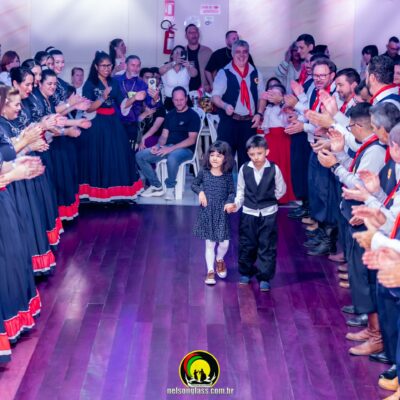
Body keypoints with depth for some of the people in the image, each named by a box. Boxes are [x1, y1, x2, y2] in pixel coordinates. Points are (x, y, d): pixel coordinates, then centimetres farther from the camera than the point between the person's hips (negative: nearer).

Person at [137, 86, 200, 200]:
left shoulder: (193, 116, -2)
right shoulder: (170, 115, 17)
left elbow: (191, 140, -12)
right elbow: (164, 135, 18)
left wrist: (171, 148, -20)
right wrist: (158, 146, -7)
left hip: (185, 149, -7)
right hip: (167, 148, 7)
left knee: (172, 158, -42)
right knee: (140, 155, -11)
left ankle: (170, 188, -19)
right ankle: (156, 186, -7)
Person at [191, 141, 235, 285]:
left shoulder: (228, 175, -5)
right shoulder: (204, 172, -4)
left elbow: (232, 192, 2)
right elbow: (194, 184, 9)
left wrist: (230, 202, -18)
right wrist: (200, 192, -10)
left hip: (221, 213, 0)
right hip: (207, 212, 0)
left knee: (224, 243, 0)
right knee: (210, 243, 5)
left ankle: (219, 259, 33)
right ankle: (210, 271, 17)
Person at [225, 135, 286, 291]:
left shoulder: (274, 169, -11)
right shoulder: (244, 169, -6)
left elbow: (281, 190, 2)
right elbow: (241, 190, 4)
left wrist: (268, 199, -2)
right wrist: (236, 204, -10)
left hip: (268, 213, -2)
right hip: (249, 213, 2)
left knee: (267, 247, 2)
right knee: (246, 245, 11)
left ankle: (264, 278, 10)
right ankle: (246, 273, 29)